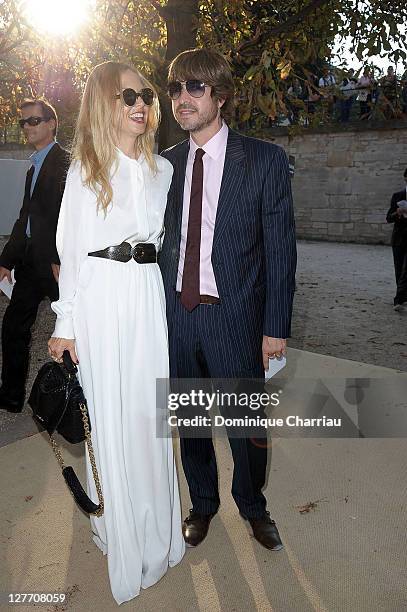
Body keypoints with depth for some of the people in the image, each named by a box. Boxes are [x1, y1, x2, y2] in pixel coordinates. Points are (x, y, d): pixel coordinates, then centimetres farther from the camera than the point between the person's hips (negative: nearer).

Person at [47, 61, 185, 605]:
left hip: (148, 294, 3)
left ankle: (156, 528, 32)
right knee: (109, 412, 4)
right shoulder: (85, 170, 1)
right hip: (101, 295, -3)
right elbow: (71, 249, -2)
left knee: (150, 408, 10)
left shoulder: (162, 168, 12)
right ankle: (117, 526, 26)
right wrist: (66, 324, -5)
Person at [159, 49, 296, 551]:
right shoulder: (166, 163, 6)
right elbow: (164, 241, 8)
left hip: (235, 319, -3)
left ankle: (252, 505, 42)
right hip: (177, 314, 4)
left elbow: (280, 249, -6)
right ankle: (202, 503, 44)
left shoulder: (264, 160, -5)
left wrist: (275, 327, -8)